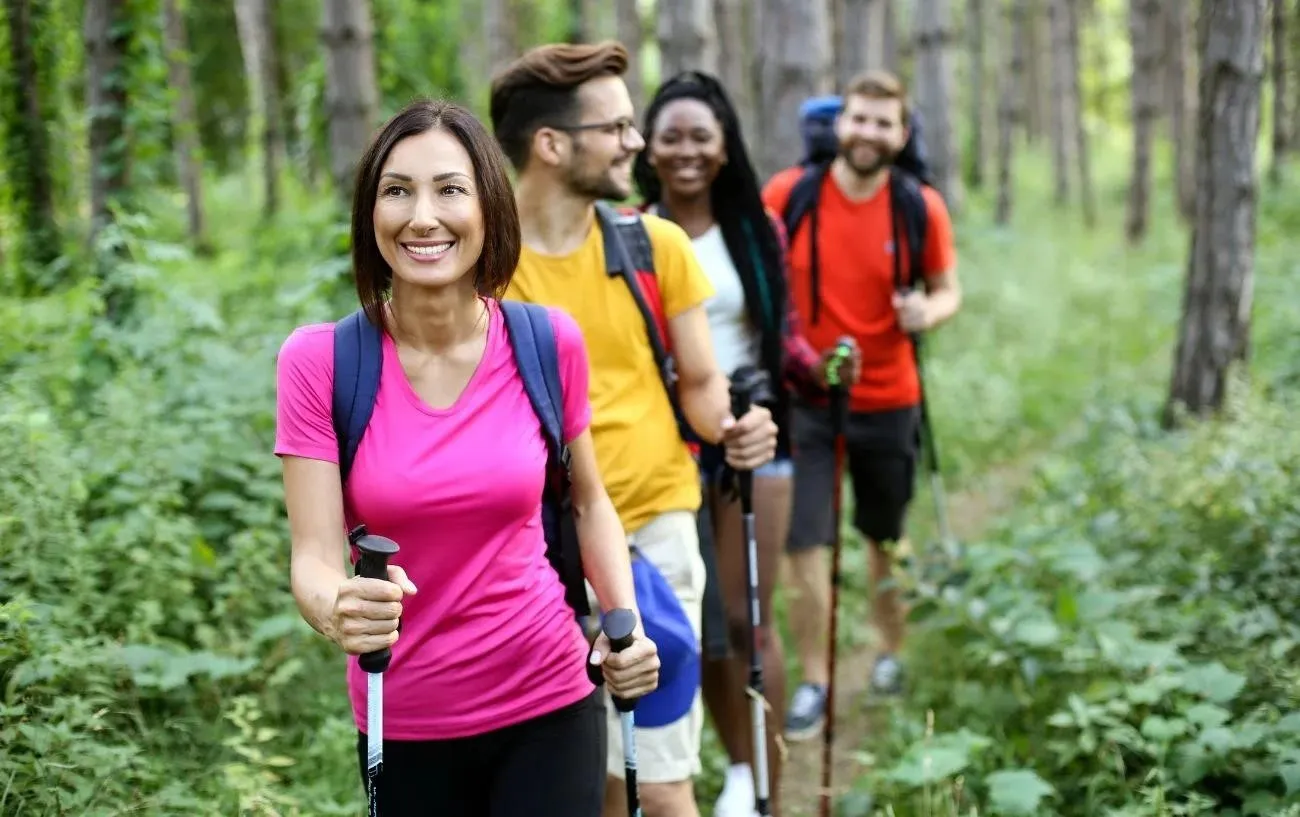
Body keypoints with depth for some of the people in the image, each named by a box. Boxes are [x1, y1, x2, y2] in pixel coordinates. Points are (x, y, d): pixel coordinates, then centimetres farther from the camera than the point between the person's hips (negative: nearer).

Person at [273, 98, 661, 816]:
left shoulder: (549, 341, -8)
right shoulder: (318, 360, -12)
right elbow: (314, 558, -15)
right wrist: (336, 611, -37)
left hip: (547, 707, 0)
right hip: (401, 727, 0)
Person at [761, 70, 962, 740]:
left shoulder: (921, 207, -7)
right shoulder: (789, 194, -9)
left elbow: (949, 289, 4)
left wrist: (929, 311, -19)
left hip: (887, 402, 1)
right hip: (806, 399, -1)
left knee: (886, 538, 17)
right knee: (803, 545, -4)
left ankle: (892, 652, 40)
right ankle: (814, 682, 12)